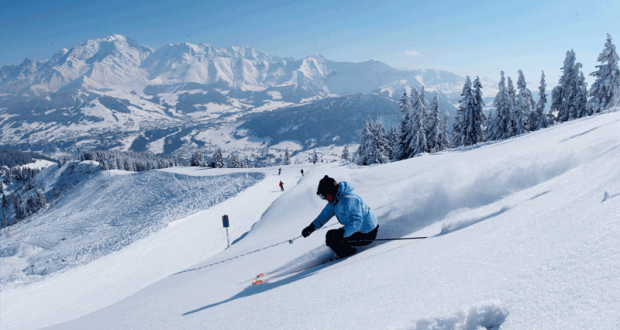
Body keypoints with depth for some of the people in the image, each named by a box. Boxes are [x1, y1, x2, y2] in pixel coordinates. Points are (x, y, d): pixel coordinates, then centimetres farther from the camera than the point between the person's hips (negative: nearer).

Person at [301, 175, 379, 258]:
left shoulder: (348, 200, -28)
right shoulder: (335, 198, 3)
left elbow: (356, 221, -36)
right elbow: (326, 213, 15)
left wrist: (341, 232, -46)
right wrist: (311, 227, 10)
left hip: (367, 235, -10)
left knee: (331, 239, -14)